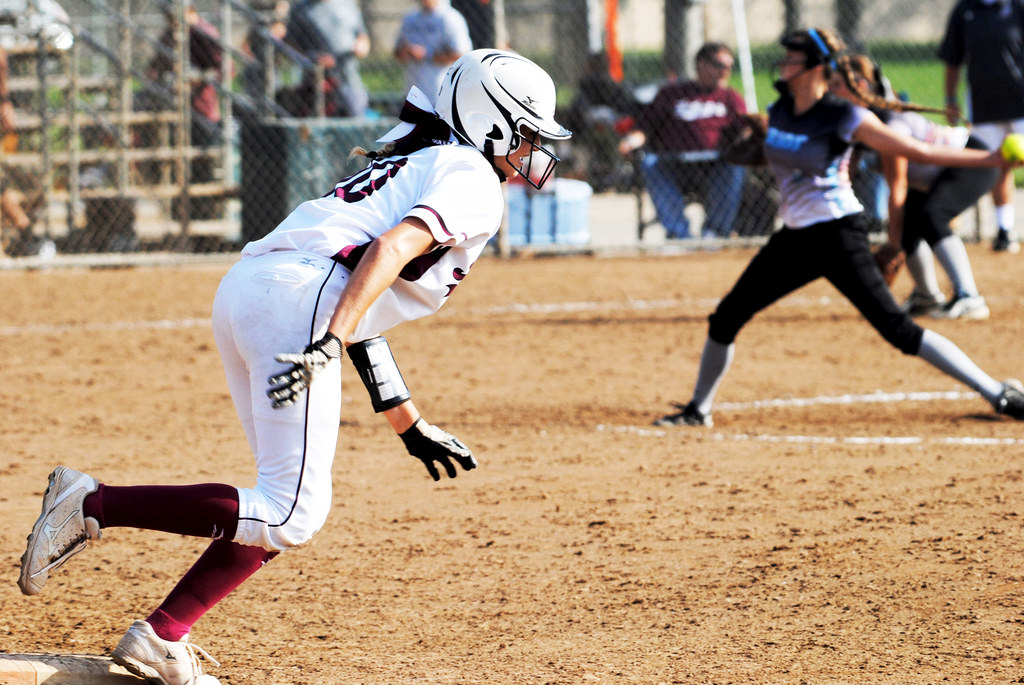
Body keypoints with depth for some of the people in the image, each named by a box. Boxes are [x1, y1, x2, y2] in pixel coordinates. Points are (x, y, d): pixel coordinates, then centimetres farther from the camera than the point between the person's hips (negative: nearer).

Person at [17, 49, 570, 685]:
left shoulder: (414, 165, 33)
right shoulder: (473, 178, 4)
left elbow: (361, 308, 33)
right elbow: (393, 248, -15)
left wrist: (411, 425, 36)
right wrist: (329, 344, -26)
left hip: (242, 291, 10)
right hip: (296, 299, -10)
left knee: (290, 504, 14)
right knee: (292, 514, -11)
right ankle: (94, 503, -15)